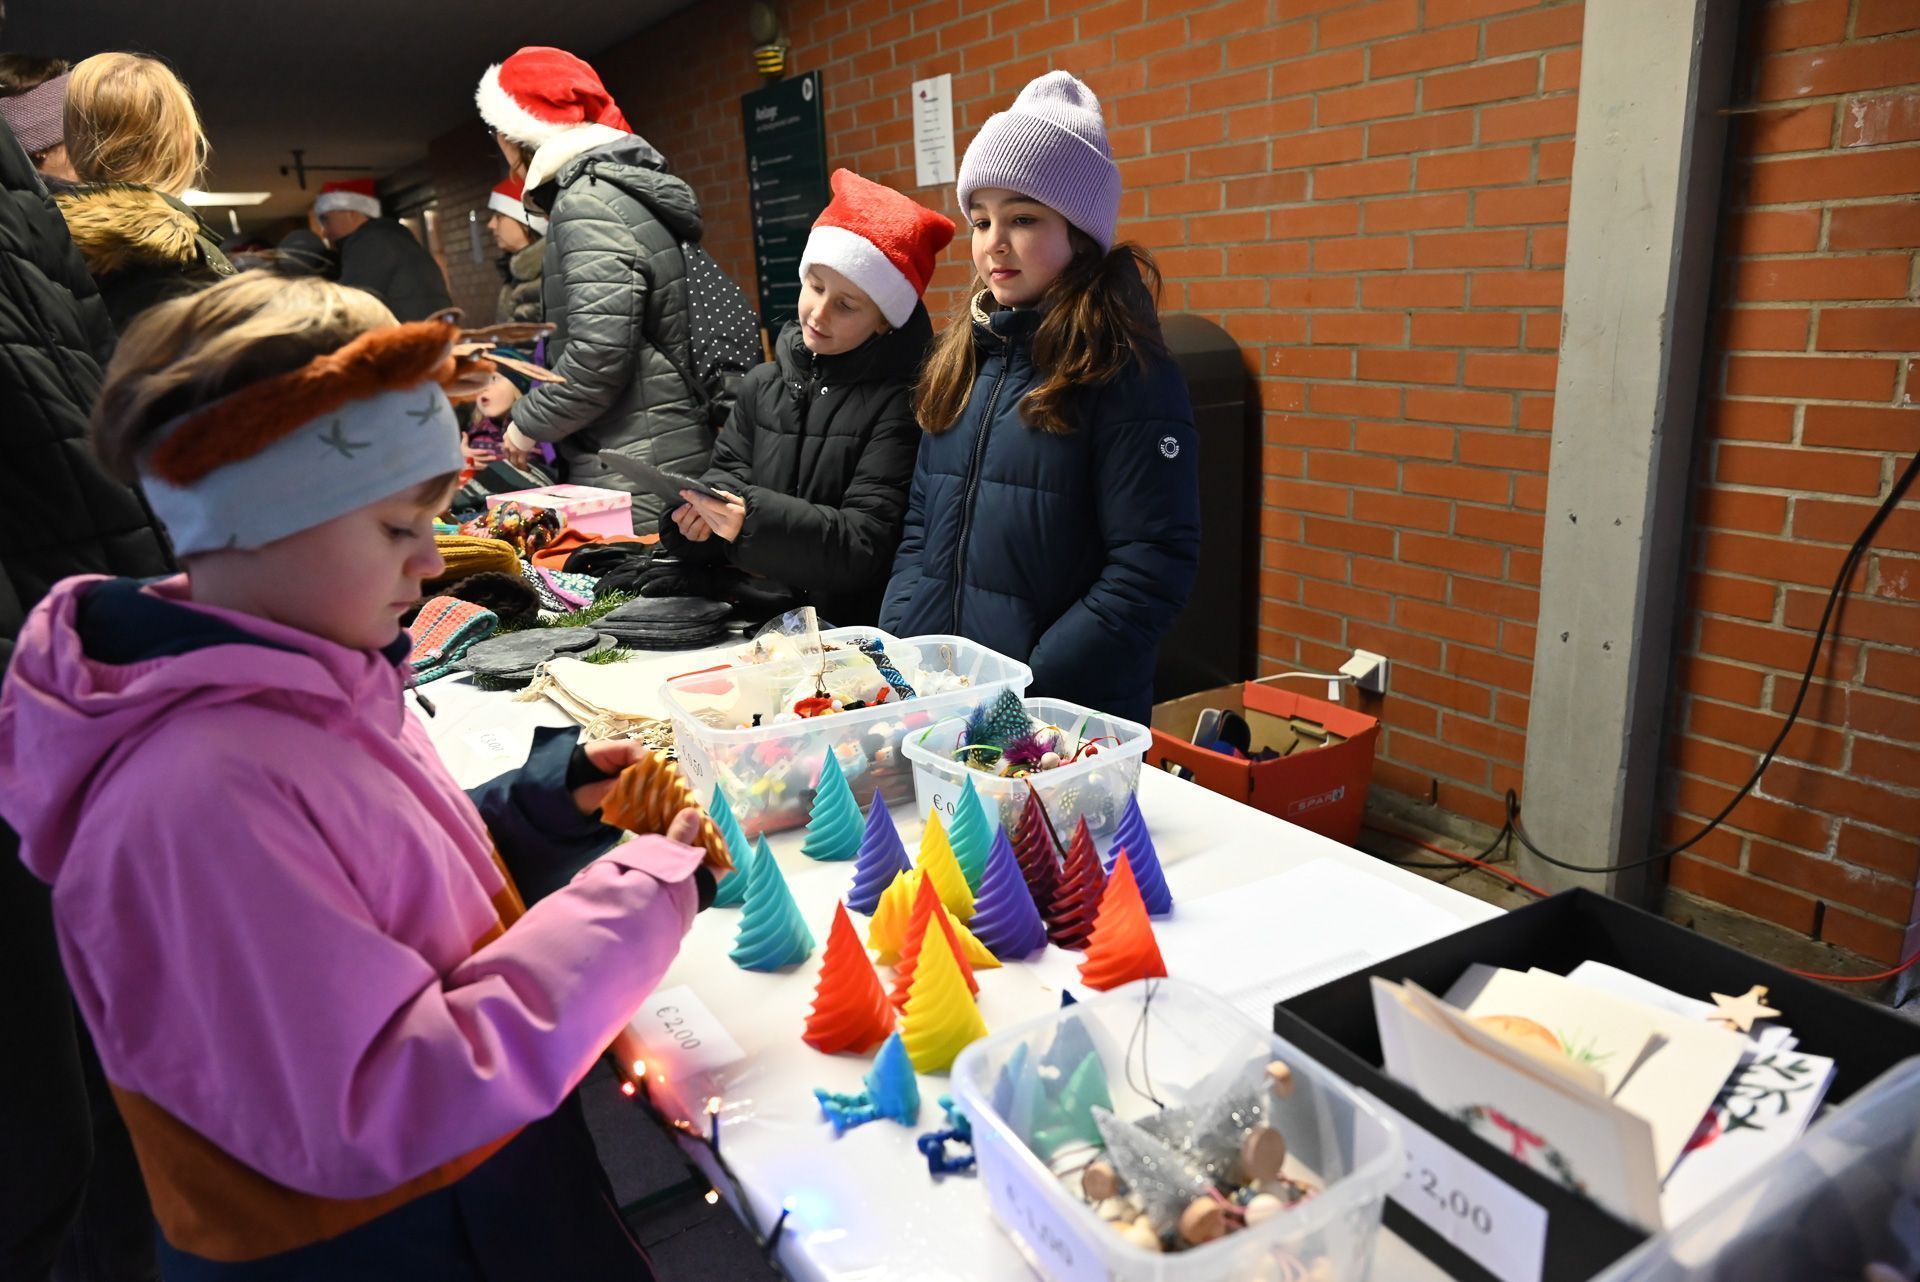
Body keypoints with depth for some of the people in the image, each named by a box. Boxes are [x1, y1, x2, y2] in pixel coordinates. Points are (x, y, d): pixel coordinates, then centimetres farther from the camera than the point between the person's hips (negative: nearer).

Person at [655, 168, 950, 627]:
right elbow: (726, 472, 14)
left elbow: (869, 543, -13)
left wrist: (753, 517, -25)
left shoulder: (900, 404, -8)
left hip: (848, 628, -6)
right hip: (756, 617, 6)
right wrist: (700, 508, -10)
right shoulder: (763, 385, 14)